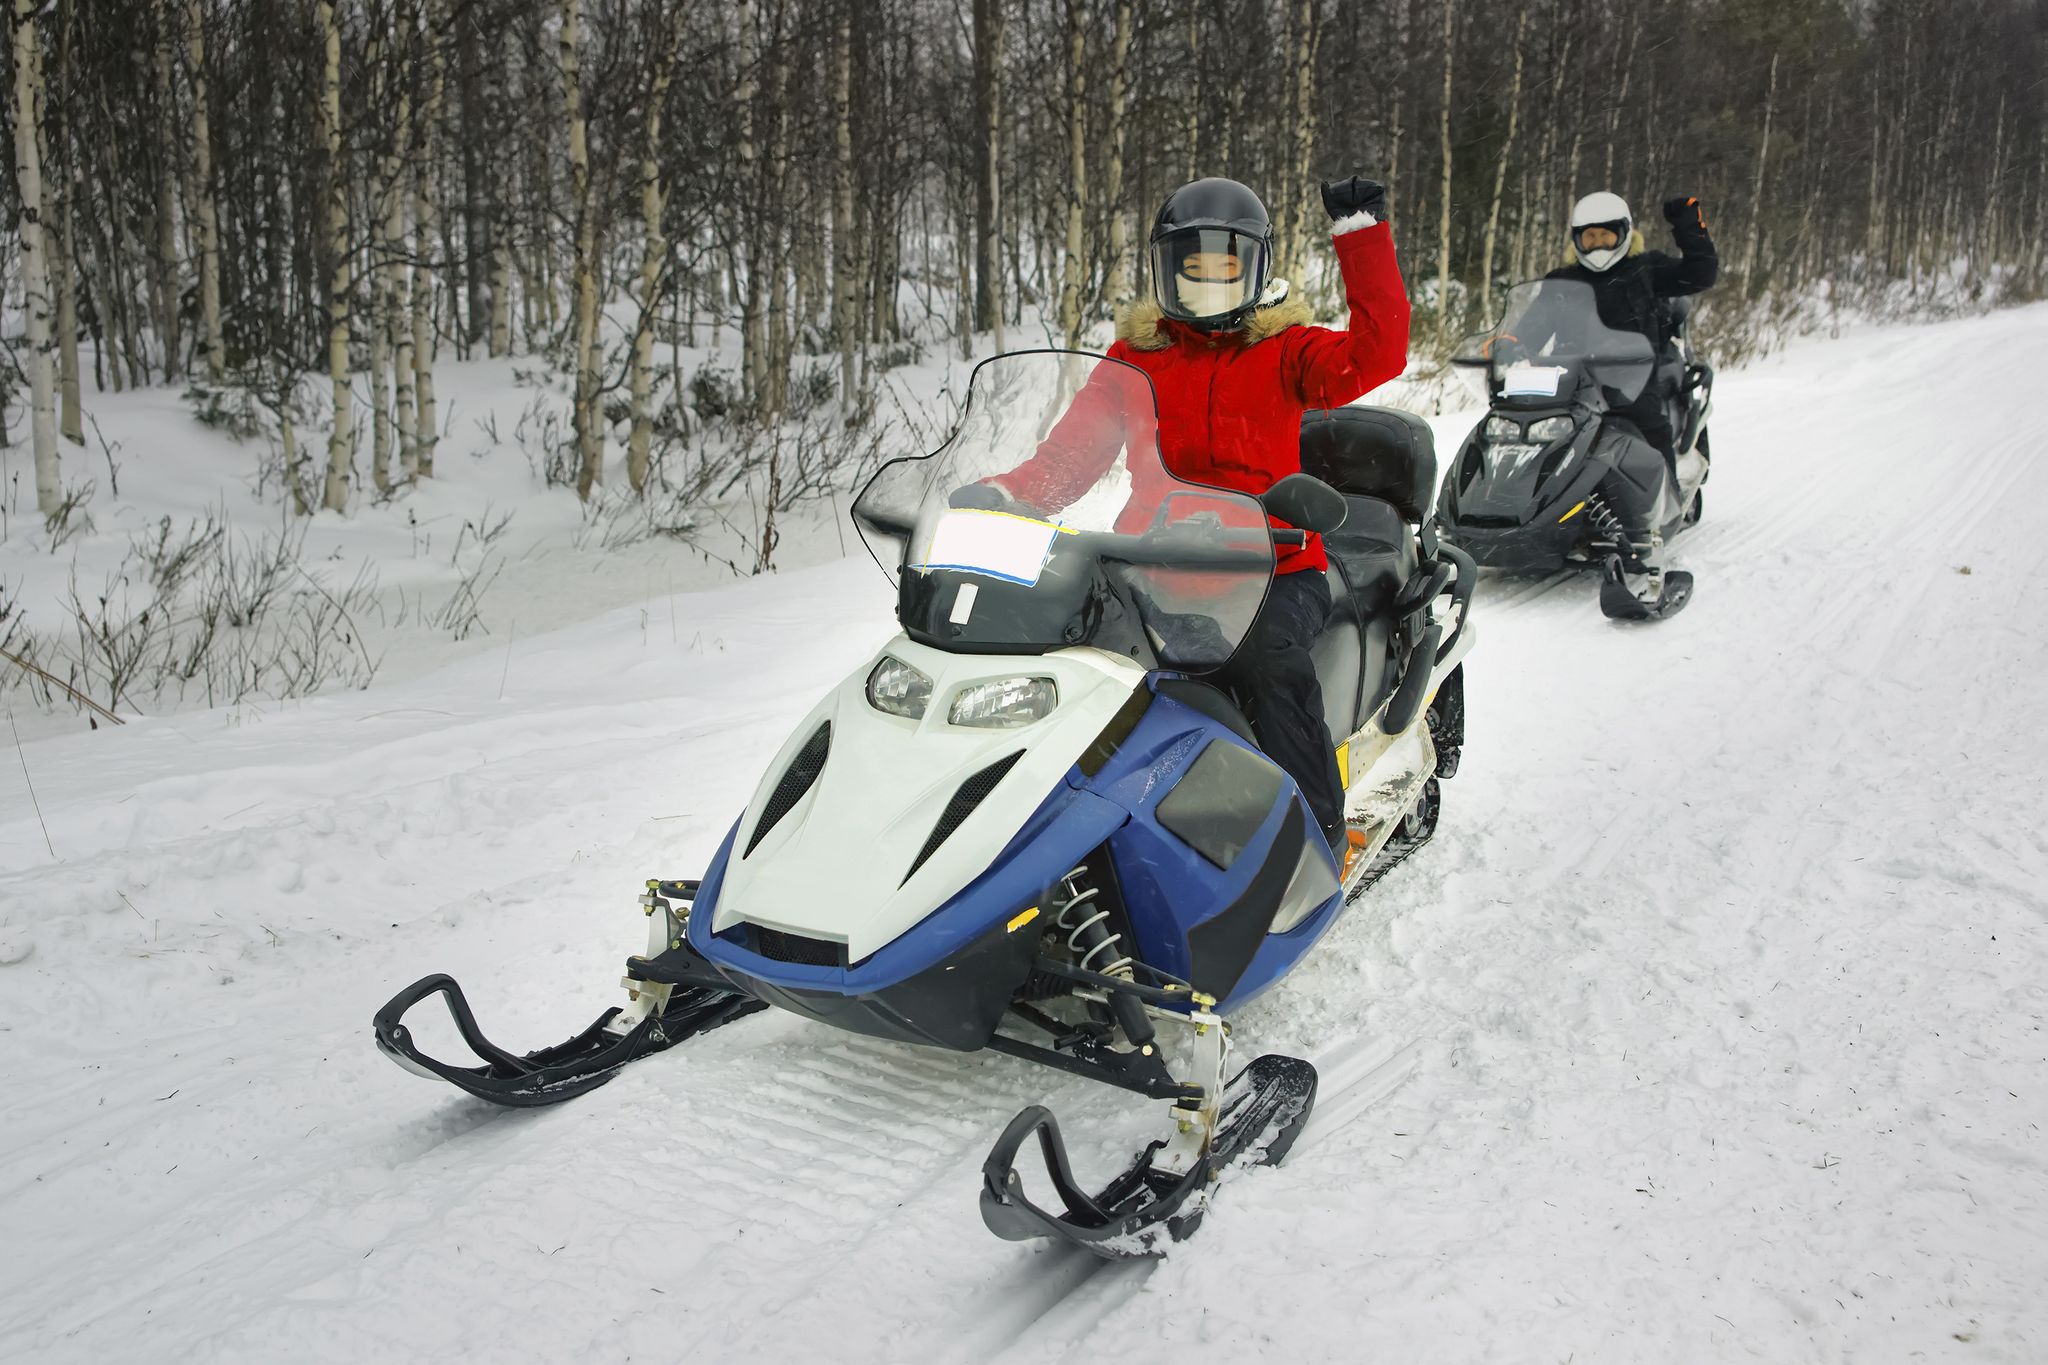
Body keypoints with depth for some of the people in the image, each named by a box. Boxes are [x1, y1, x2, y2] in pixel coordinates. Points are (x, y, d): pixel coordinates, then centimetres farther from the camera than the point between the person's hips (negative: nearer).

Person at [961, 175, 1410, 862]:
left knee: (1267, 664, -34)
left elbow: (1377, 355, -10)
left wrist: (1362, 237, -15)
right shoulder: (1136, 355, 14)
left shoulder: (1286, 349, 8)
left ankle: (1321, 838, -20)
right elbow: (1070, 454, 6)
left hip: (1275, 568, -2)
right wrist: (1002, 494, -13)